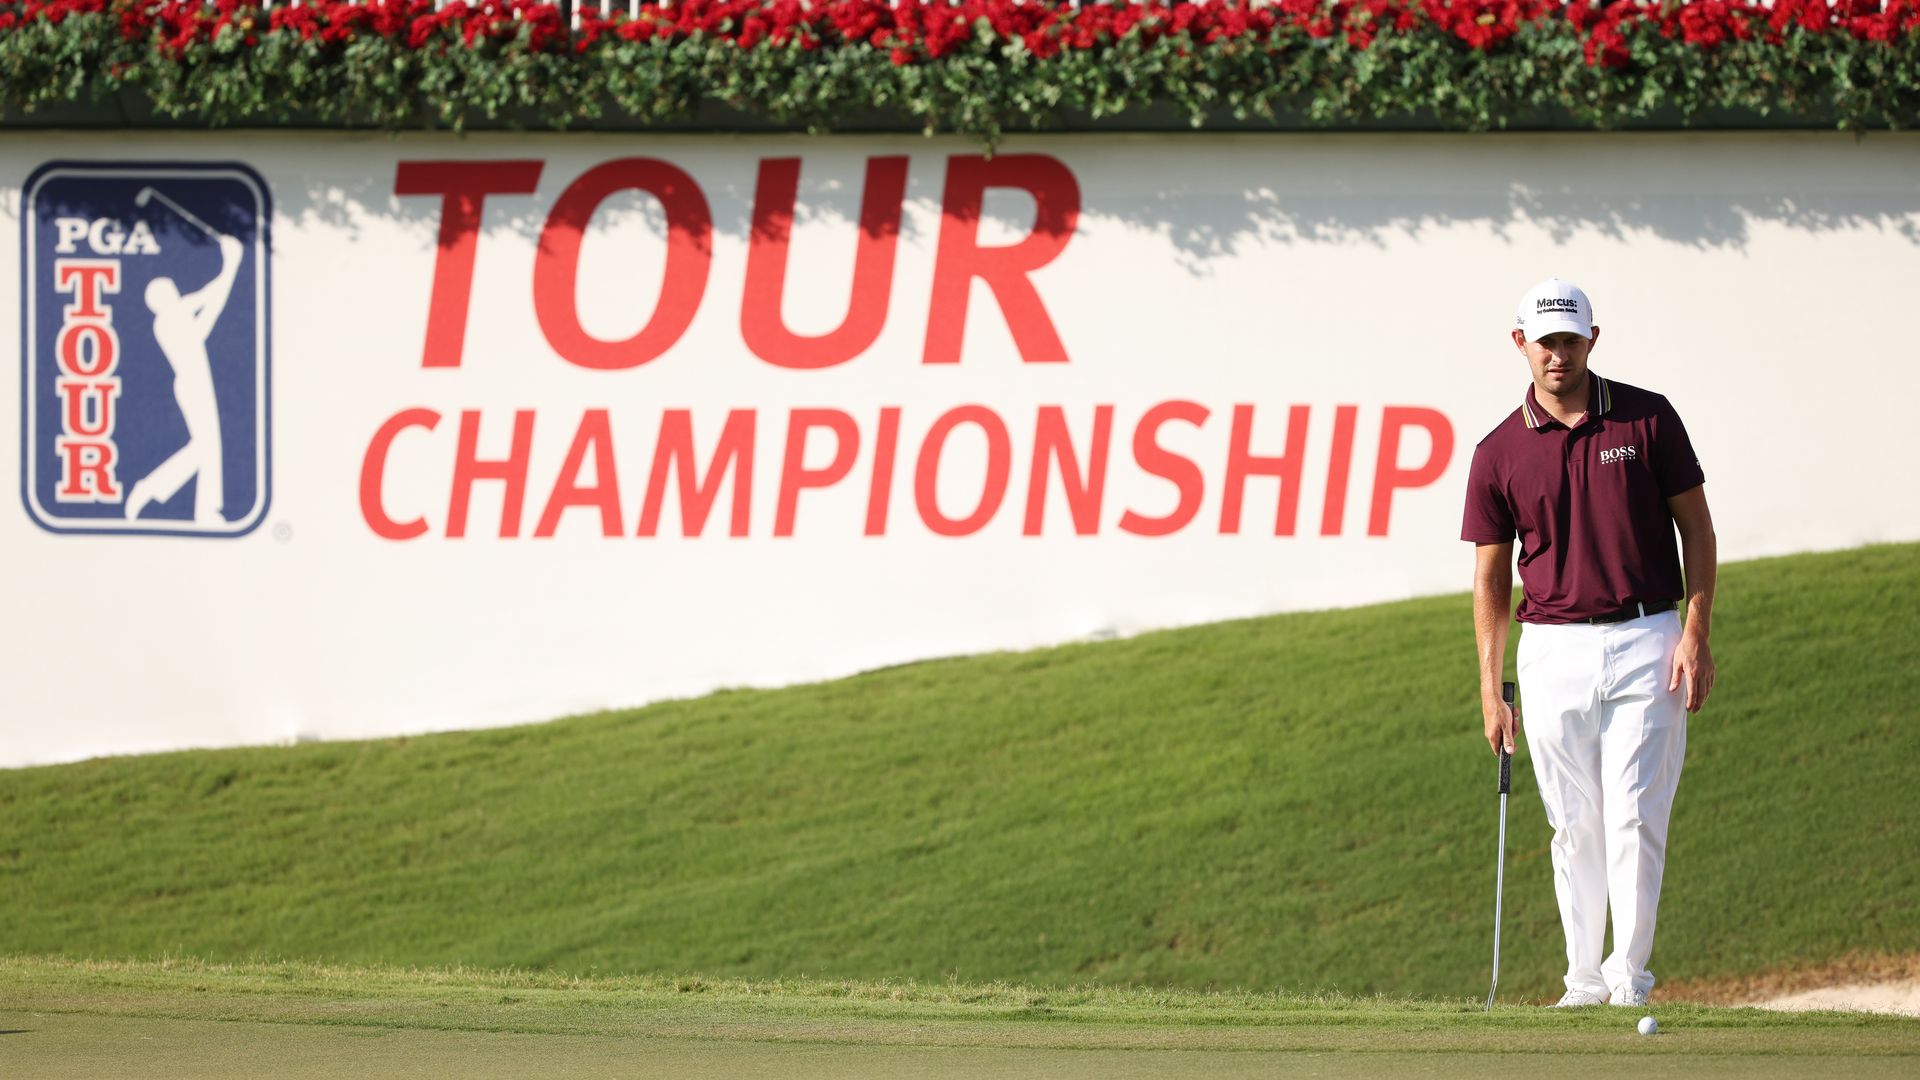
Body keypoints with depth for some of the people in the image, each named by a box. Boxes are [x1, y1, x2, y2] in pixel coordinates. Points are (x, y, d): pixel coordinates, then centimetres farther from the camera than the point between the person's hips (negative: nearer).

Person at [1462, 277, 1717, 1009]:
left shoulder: (1647, 419, 0)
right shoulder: (1499, 454, 3)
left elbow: (1696, 527, 4)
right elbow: (1490, 578, 7)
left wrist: (1696, 634, -6)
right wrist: (1490, 689, 2)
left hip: (1644, 643, -2)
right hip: (1553, 651, 2)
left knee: (1634, 818, -8)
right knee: (1575, 828, 5)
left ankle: (1630, 980, -4)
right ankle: (1584, 981, 12)